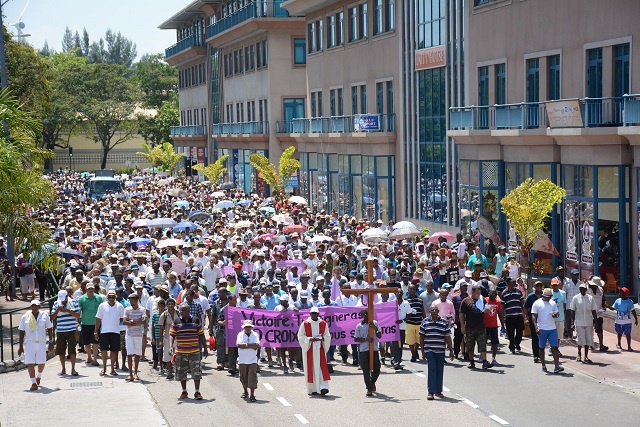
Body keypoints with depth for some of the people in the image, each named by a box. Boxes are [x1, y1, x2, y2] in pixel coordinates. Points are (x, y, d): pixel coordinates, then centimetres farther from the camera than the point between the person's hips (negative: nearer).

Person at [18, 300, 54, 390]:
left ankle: (39, 376, 38)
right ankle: (34, 383, -6)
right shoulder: (25, 317, 2)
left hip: (41, 342, 1)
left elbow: (50, 329, 7)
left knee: (41, 362, 7)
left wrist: (51, 342, 3)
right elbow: (22, 332, 6)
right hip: (29, 342, -1)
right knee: (30, 363, -9)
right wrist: (20, 346, 3)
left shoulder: (44, 315, 3)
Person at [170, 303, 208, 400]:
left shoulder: (196, 321, 3)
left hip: (194, 352, -1)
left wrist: (205, 348, 10)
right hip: (180, 352, 1)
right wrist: (171, 346, -17)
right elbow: (172, 336, -1)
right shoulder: (176, 322, 2)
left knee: (196, 372, -4)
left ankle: (197, 392, 4)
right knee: (181, 373, 8)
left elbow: (201, 336, 8)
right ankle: (184, 391, 22)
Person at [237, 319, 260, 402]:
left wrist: (245, 345, -14)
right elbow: (239, 345, -16)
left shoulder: (255, 335, 1)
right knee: (243, 377, 11)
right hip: (242, 360, 1)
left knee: (252, 377, -9)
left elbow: (256, 346, -14)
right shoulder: (240, 335, 1)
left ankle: (252, 395, -9)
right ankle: (245, 392, 32)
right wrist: (251, 345, -15)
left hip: (252, 360, -1)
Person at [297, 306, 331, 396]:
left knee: (321, 368, -9)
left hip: (320, 349, 1)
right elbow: (300, 336, 0)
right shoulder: (305, 324, 0)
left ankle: (323, 387, -15)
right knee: (311, 369, 1)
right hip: (309, 349, -1)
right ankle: (312, 389, 8)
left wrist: (322, 339, -10)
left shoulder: (323, 324, 6)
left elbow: (327, 336, 11)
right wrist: (310, 339, -14)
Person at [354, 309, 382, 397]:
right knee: (366, 370, -2)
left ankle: (372, 382, 33)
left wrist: (375, 328, -12)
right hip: (363, 350, -1)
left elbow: (380, 336, 4)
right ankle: (369, 388, 7)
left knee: (377, 368, 4)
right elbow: (356, 339, 2)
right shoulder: (359, 326, 2)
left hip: (374, 349, 1)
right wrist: (366, 339, -13)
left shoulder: (375, 323, 6)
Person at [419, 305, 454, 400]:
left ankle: (438, 391, 20)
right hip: (429, 350, -2)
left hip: (440, 350, 2)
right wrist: (423, 351, 4)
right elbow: (422, 337, 7)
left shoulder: (444, 322, 3)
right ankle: (431, 392, -6)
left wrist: (451, 350, 3)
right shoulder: (425, 322, 2)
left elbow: (448, 337, 5)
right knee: (431, 370, -8)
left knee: (440, 371, 8)